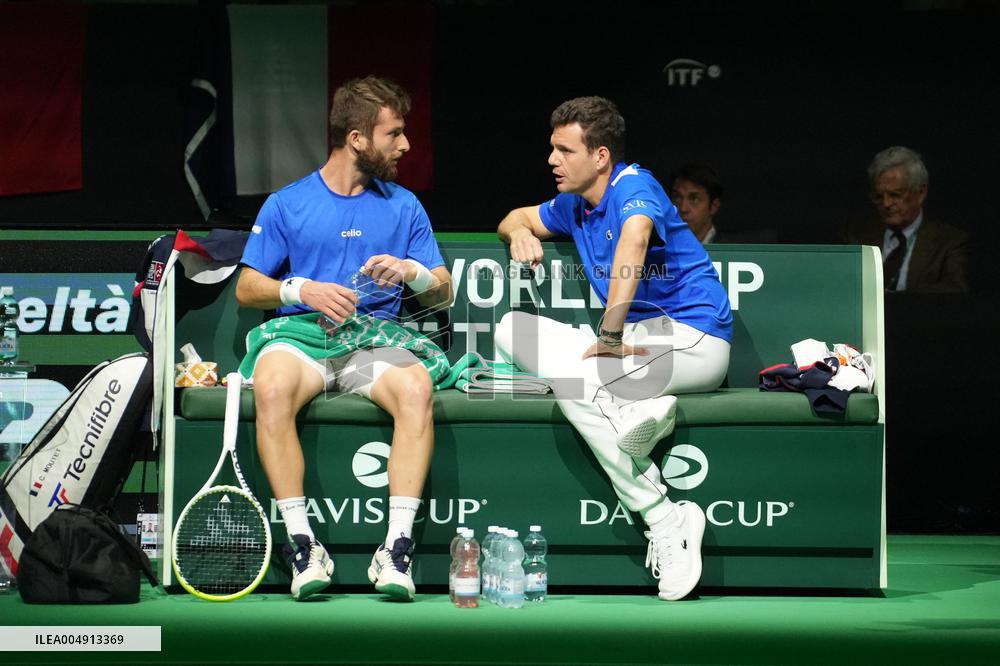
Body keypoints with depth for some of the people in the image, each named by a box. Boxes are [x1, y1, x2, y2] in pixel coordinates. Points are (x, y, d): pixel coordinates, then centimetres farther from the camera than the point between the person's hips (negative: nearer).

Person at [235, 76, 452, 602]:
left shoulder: (404, 206, 16)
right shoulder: (286, 205, 11)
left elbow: (443, 293, 16)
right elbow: (246, 289, 10)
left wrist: (413, 273, -7)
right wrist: (301, 289, -9)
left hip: (375, 342, 1)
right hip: (300, 336, -1)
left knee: (416, 386, -34)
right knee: (272, 387, -37)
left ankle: (396, 548, -35)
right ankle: (302, 544, -34)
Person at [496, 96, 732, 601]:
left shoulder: (633, 186, -13)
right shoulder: (575, 205, 14)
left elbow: (634, 238, -36)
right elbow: (517, 218, 32)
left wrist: (609, 337, -39)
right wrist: (520, 233, 5)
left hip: (693, 337, -9)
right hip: (638, 341, 9)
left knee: (572, 379, -31)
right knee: (511, 331, -2)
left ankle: (667, 522, -28)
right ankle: (641, 409, -21)